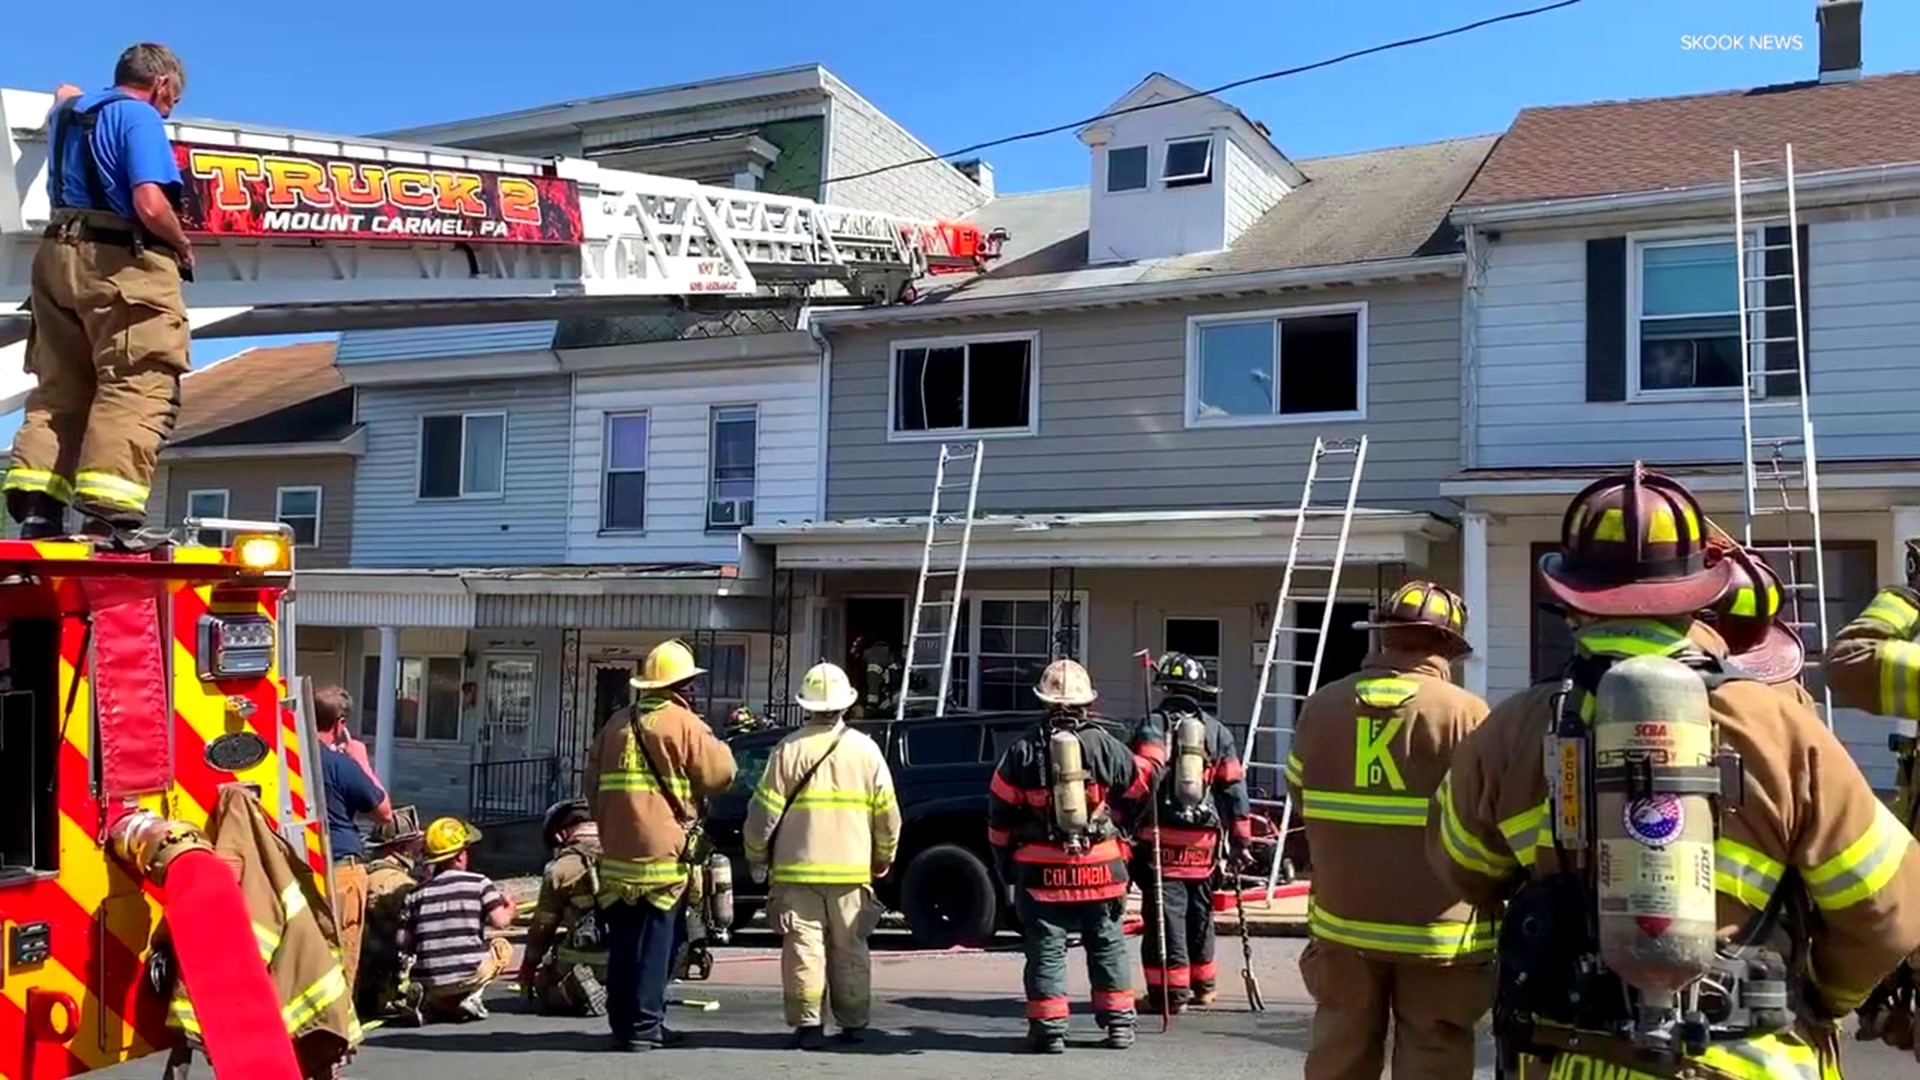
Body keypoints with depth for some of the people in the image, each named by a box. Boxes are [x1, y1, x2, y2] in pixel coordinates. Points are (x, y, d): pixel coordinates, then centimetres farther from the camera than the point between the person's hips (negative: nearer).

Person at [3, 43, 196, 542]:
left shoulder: (67, 113, 18)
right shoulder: (139, 116, -7)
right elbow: (151, 205, -19)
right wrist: (183, 249, -3)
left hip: (58, 257, 9)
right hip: (122, 263, -9)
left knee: (59, 387, 11)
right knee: (137, 388, -12)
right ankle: (110, 515, -23)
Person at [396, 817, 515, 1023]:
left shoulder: (417, 893, 8)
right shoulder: (479, 883, -1)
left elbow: (404, 943, 5)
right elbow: (500, 921, -8)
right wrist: (510, 908, 14)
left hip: (428, 981, 4)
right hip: (469, 974, -4)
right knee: (502, 947, 24)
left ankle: (433, 1004, 3)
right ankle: (470, 997, 4)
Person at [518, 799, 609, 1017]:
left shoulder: (562, 867, -7)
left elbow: (543, 926, 0)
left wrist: (528, 965, 17)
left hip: (582, 960, -4)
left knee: (544, 984, 21)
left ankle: (575, 989, -9)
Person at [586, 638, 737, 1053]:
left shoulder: (617, 724, 13)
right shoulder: (683, 724, -7)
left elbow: (592, 783, 17)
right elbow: (719, 773, -6)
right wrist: (717, 745, 13)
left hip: (618, 851, 6)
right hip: (663, 851, -6)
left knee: (623, 942, 12)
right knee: (656, 942, 0)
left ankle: (622, 1022, 17)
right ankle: (644, 1026, 1)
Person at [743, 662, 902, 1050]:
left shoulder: (790, 749, -4)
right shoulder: (866, 749, 1)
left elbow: (764, 809, -4)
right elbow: (887, 814, 4)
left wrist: (756, 856, 10)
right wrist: (883, 858, 18)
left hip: (797, 868, -2)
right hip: (851, 869, 2)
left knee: (803, 946, 2)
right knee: (850, 948, 11)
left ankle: (807, 1023, -1)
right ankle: (854, 1023, 16)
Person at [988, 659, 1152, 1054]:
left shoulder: (1023, 750, -2)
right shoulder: (1105, 746, -1)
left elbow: (1000, 811, 2)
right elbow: (1143, 781, 11)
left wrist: (1004, 861, 13)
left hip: (1042, 868, -1)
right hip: (1101, 866, 1)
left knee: (1046, 948, 5)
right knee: (1107, 944, 13)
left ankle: (1049, 1029, 3)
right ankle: (1119, 1023, 18)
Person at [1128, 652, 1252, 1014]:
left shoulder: (1152, 726, -3)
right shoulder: (1217, 731, 10)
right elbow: (1234, 787, 9)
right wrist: (1240, 840, 13)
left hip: (1162, 838, -5)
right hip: (1204, 839, 5)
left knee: (1165, 913, -2)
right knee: (1199, 912, 17)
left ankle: (1170, 990, -4)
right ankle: (1204, 985, 28)